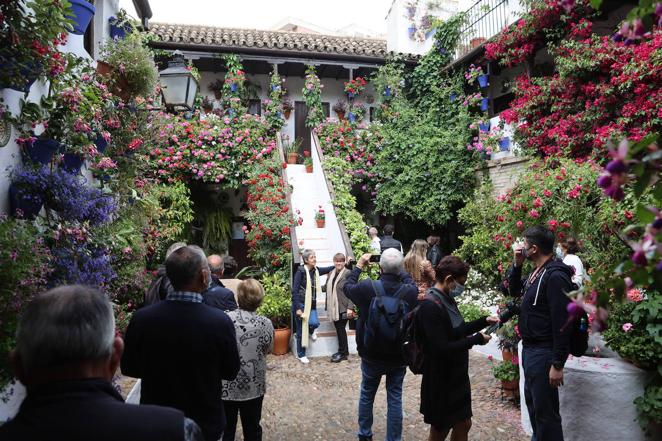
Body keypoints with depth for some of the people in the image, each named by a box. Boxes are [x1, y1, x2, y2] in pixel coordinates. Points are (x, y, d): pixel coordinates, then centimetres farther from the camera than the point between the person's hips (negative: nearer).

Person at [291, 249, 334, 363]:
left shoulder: (315, 270, 4)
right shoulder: (301, 271, -13)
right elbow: (295, 290, -15)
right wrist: (298, 308, -18)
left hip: (311, 304, 5)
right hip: (301, 304, -5)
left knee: (314, 323, -17)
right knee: (301, 331, 3)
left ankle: (311, 331, 22)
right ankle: (301, 354, 22)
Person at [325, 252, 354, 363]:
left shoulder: (348, 273, -10)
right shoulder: (331, 274, 10)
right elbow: (328, 290, 13)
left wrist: (350, 308, -17)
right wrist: (328, 307, 11)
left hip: (343, 308, -6)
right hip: (334, 308, 6)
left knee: (341, 329, 0)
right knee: (338, 329, 12)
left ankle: (343, 353, 14)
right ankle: (343, 351, 25)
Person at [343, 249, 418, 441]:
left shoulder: (366, 288, -23)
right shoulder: (410, 291, -20)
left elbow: (348, 287, 0)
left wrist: (359, 266, 10)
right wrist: (397, 269, 10)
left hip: (371, 355, 0)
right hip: (399, 356, 0)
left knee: (367, 395, 20)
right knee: (395, 399, 13)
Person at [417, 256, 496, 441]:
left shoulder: (447, 299, 3)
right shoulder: (430, 307, -26)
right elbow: (442, 349, -28)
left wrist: (484, 321, 5)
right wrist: (476, 339, -20)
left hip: (457, 375, 9)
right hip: (441, 380, -8)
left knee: (463, 424, 19)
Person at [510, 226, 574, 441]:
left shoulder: (555, 276, -21)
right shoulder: (537, 272, 8)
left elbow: (562, 324, -22)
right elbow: (515, 291, 22)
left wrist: (558, 365, -21)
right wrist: (517, 264, 6)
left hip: (543, 353, -10)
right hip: (529, 348, 10)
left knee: (545, 410, 1)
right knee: (532, 402, 23)